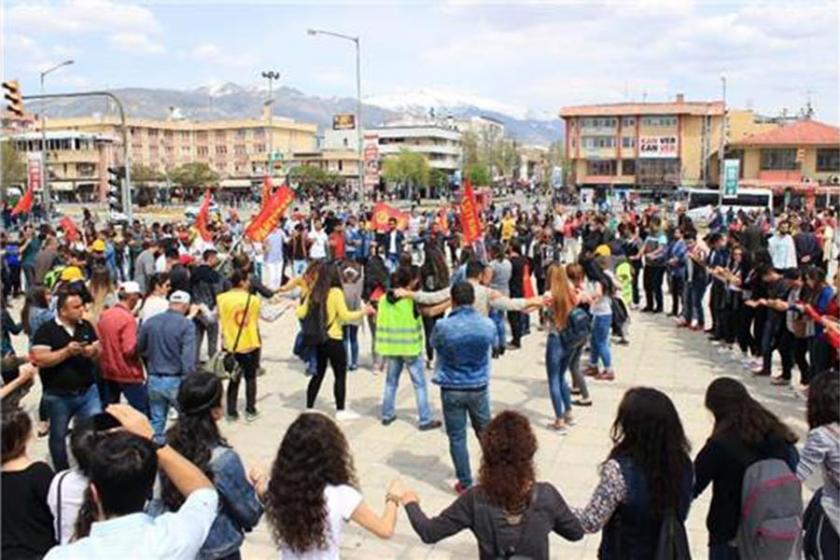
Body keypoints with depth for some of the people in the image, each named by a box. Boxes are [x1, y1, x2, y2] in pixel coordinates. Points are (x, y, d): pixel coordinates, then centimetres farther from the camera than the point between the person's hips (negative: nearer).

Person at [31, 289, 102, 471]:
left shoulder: (86, 326, 2)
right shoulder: (46, 330, -13)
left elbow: (99, 350, 7)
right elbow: (39, 359, -21)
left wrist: (93, 351, -15)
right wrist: (67, 351, -26)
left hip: (88, 391, 3)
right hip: (58, 396, -3)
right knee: (58, 436, 15)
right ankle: (62, 475, 33)